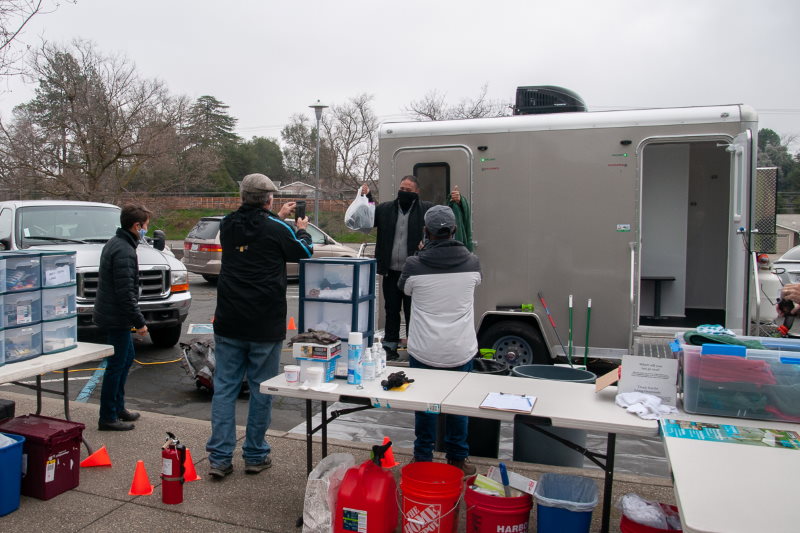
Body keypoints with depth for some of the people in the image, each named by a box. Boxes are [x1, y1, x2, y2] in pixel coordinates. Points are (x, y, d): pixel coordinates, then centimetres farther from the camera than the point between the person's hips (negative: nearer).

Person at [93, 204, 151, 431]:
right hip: (116, 317, -11)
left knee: (127, 357, 20)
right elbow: (125, 292, -25)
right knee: (117, 365, -1)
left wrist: (135, 319, 21)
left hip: (111, 314, 11)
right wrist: (140, 321, -19)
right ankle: (108, 418, 9)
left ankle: (118, 407, 30)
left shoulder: (114, 244, 11)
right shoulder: (124, 251, -21)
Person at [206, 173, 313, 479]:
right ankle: (255, 455, 19)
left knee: (224, 387, 9)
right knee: (261, 388, 9)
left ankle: (219, 458, 11)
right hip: (265, 326, -4)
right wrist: (302, 230, 27)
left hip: (229, 324, 4)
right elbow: (303, 253, 7)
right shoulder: (276, 229, -10)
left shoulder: (228, 226, 3)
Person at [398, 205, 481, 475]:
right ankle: (457, 459, 27)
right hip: (461, 350, 1)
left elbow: (404, 288, 9)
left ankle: (423, 458, 26)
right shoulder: (472, 263, -7)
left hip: (424, 350, -1)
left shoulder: (414, 264, -12)